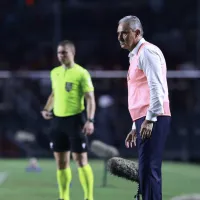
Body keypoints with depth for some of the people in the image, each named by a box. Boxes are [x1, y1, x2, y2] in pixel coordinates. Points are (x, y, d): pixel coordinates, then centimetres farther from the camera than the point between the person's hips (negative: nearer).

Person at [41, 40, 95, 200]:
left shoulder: (81, 73, -9)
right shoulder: (55, 72, 11)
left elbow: (90, 98, -11)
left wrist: (90, 120, -21)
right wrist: (47, 109, 9)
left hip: (75, 119, -6)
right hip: (58, 120, 6)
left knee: (81, 159, -7)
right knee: (61, 161, 8)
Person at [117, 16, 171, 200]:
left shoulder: (147, 51, -6)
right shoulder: (136, 56, 24)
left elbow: (156, 88, -17)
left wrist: (150, 119, -22)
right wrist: (136, 126, 27)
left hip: (152, 120, -10)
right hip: (144, 120, 10)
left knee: (148, 170, -14)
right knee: (146, 171, 7)